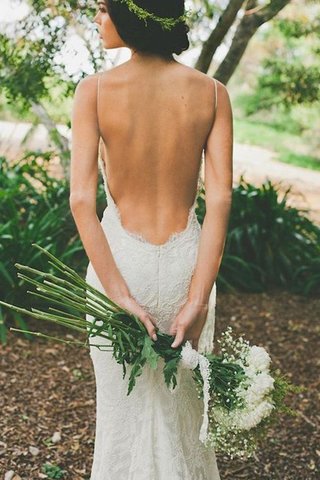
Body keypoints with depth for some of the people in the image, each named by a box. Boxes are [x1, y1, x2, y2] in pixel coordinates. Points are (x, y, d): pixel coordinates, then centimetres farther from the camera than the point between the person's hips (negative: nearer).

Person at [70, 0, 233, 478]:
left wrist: (119, 295, -17)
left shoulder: (94, 90, -10)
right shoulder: (212, 92, -5)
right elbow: (220, 200, -14)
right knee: (185, 403, 22)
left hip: (119, 258, -1)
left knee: (123, 404, 20)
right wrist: (198, 299, -14)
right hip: (186, 259, 2)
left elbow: (81, 200, -17)